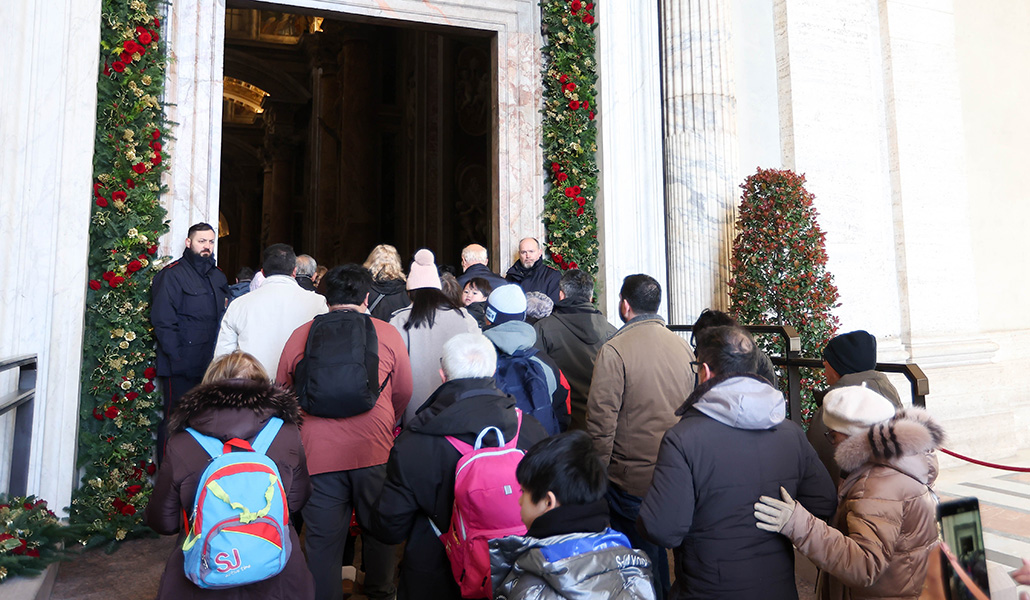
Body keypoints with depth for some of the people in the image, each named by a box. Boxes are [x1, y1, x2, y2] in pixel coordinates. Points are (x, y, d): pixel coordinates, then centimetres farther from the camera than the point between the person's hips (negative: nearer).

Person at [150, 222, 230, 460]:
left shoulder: (218, 277, 16)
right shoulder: (172, 274, -4)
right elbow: (163, 322, -9)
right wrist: (178, 357, -16)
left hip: (210, 366, 6)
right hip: (180, 368, -6)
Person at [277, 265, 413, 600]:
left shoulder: (299, 336, 3)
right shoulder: (387, 334, -1)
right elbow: (404, 392, 6)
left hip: (317, 455, 0)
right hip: (374, 453, 0)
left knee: (322, 538, 11)